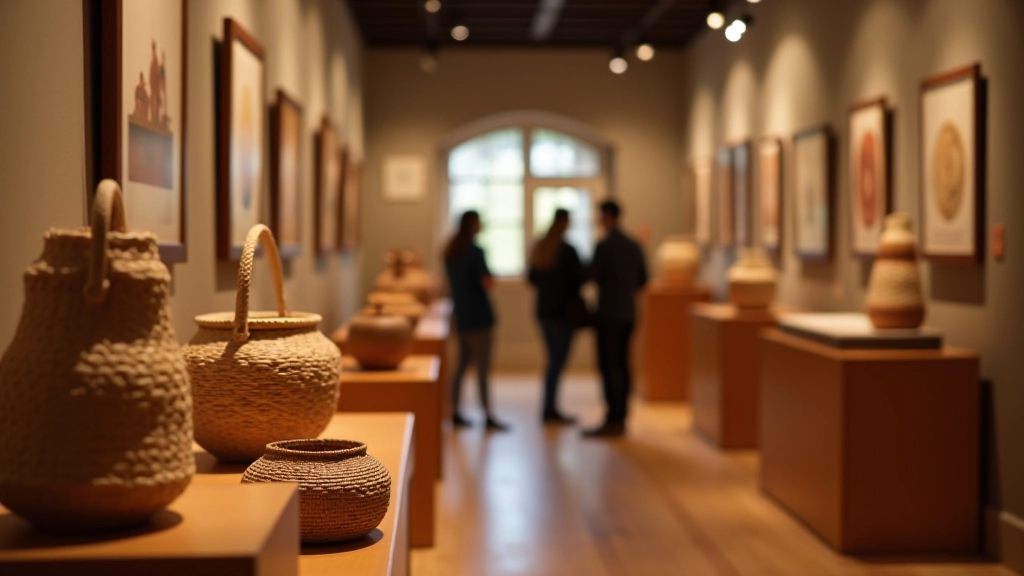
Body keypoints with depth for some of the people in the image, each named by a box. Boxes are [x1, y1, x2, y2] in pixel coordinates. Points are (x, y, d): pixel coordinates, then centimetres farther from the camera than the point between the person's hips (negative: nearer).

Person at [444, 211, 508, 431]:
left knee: (463, 364, 13)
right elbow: (487, 283, -20)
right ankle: (488, 416, -1)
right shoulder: (475, 251, -15)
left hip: (461, 314, 8)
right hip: (479, 316, -8)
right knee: (483, 368, -4)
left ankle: (455, 413, 13)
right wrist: (492, 278, -1)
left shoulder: (450, 251, 10)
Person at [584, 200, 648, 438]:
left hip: (609, 314, -7)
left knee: (609, 367, -6)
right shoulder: (634, 246, 9)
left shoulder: (604, 246, -12)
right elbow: (643, 279, 12)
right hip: (628, 313, 7)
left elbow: (592, 277, -12)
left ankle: (613, 421, -8)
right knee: (621, 366, 10)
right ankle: (620, 419, 12)